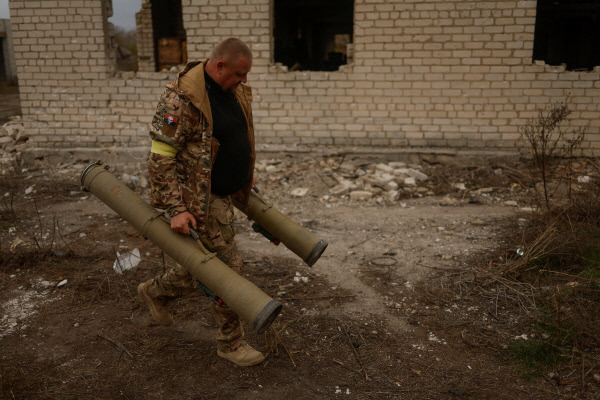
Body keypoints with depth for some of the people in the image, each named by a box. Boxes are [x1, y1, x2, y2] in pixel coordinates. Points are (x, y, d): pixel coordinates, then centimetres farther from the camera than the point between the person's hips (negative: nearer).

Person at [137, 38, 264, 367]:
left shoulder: (233, 90, 6)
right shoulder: (181, 99, -22)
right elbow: (161, 158, -22)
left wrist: (245, 178, 26)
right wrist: (176, 209, -25)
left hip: (223, 194, 9)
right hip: (198, 198, -9)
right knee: (228, 266, -3)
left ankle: (154, 291, 45)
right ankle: (230, 342, 17)